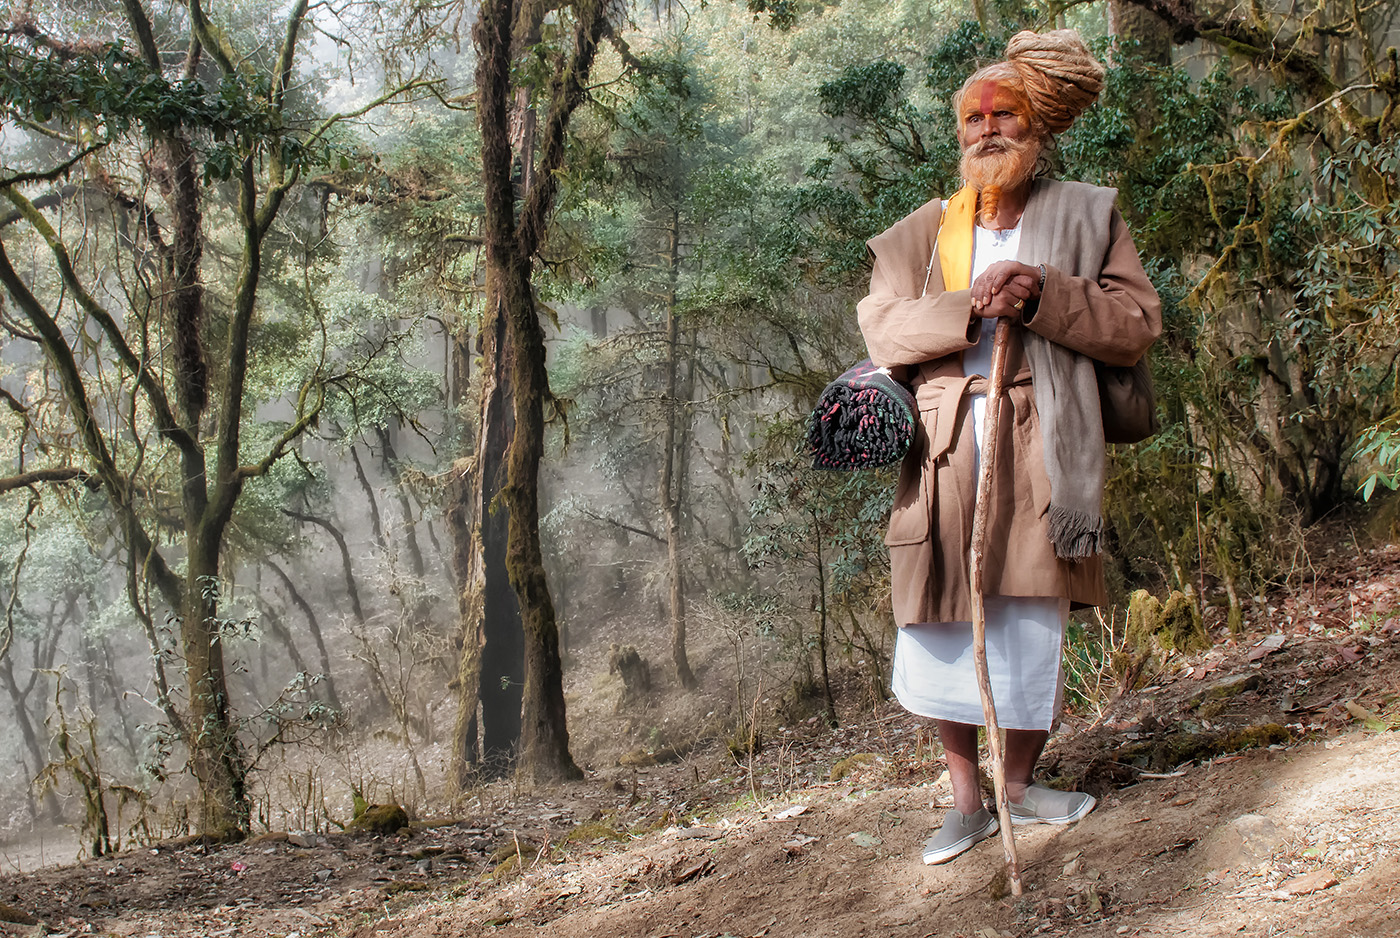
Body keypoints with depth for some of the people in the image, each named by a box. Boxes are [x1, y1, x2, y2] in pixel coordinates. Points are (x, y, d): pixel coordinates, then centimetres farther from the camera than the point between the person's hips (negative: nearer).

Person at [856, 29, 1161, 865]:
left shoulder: (1085, 214, 12)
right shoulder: (924, 232, 15)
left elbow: (1139, 323, 2)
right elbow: (882, 326, 1)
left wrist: (1044, 296, -14)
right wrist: (969, 308, -15)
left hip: (1041, 446, -1)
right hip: (946, 445, 2)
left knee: (1034, 619, 1)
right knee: (941, 618, 0)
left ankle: (1021, 782, 20)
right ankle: (967, 802, 13)